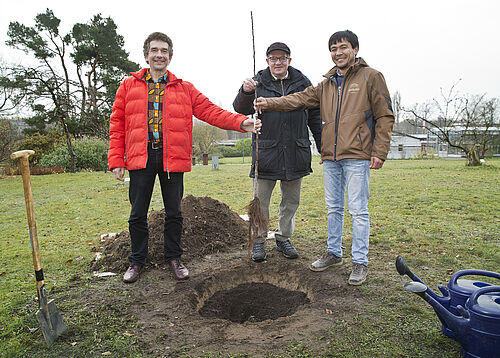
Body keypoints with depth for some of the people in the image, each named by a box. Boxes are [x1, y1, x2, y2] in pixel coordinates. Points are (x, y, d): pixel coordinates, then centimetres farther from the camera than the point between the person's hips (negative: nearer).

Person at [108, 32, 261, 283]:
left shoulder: (184, 89, 10)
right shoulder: (129, 86, 10)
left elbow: (210, 111, 2)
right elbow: (117, 124, 8)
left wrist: (241, 122, -13)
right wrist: (116, 160, 0)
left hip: (172, 158, 0)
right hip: (140, 157, 0)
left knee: (174, 212, 9)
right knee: (138, 213, 8)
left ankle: (174, 257, 27)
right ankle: (137, 260, 26)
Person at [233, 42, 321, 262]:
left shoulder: (302, 83, 8)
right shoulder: (258, 83, 2)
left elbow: (314, 117, 13)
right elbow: (241, 109, -12)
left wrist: (323, 148, 12)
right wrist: (245, 92, -33)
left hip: (296, 153, 3)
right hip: (266, 152, -2)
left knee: (291, 200, 13)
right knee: (260, 201, 5)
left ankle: (283, 238, 30)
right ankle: (258, 240, 23)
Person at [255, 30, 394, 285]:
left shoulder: (371, 77, 1)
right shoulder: (326, 85, 17)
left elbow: (385, 117, -2)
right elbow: (298, 99, 10)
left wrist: (379, 152, -9)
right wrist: (269, 103, -4)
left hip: (357, 157, -5)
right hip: (330, 158, 6)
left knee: (358, 210, -2)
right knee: (334, 208, 13)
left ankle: (360, 262, 10)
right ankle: (333, 253, 27)